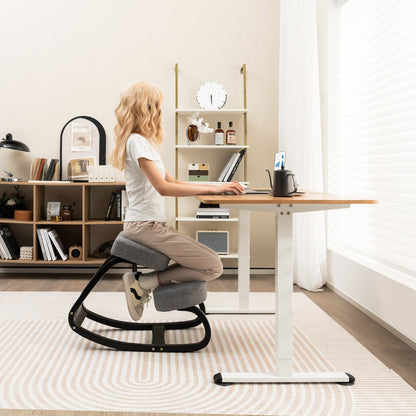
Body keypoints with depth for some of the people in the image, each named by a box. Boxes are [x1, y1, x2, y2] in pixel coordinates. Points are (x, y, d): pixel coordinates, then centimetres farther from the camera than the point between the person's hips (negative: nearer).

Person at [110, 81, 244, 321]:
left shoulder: (145, 142, 18)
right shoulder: (137, 141, -13)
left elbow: (172, 181, 17)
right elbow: (163, 187, -23)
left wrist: (215, 186, 8)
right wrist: (212, 189, -21)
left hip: (152, 224, 10)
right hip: (145, 226, -10)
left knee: (209, 260, 13)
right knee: (213, 267, -9)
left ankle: (144, 282, 8)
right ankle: (143, 283, -4)